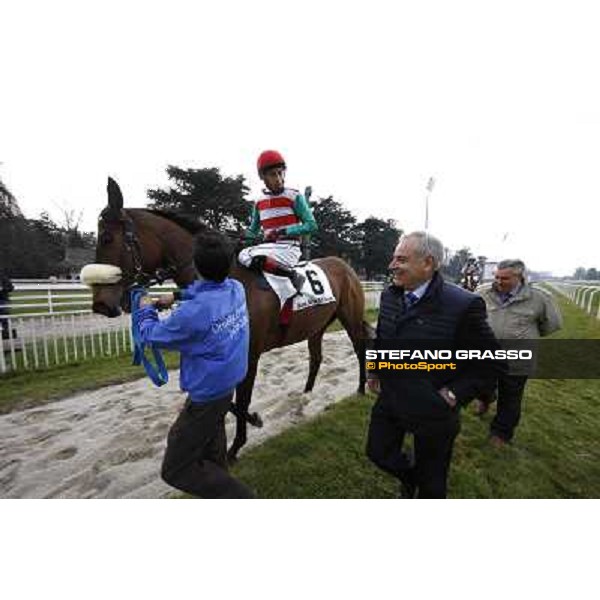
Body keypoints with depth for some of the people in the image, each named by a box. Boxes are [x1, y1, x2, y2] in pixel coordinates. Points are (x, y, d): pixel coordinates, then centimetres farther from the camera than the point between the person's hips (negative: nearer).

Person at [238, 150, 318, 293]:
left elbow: (311, 225, -5)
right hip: (268, 246, 6)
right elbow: (253, 231, 20)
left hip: (289, 248, -6)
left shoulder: (294, 197, -2)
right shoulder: (259, 202, 12)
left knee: (253, 259, -30)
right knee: (243, 255, -22)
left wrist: (283, 232, -15)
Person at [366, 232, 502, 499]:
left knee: (431, 480, 19)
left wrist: (455, 394, -18)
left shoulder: (464, 305, -24)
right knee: (378, 452, 22)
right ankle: (409, 473, 53)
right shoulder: (389, 295, -3)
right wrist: (373, 369, 9)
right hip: (388, 399, 5)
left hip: (432, 411, -5)